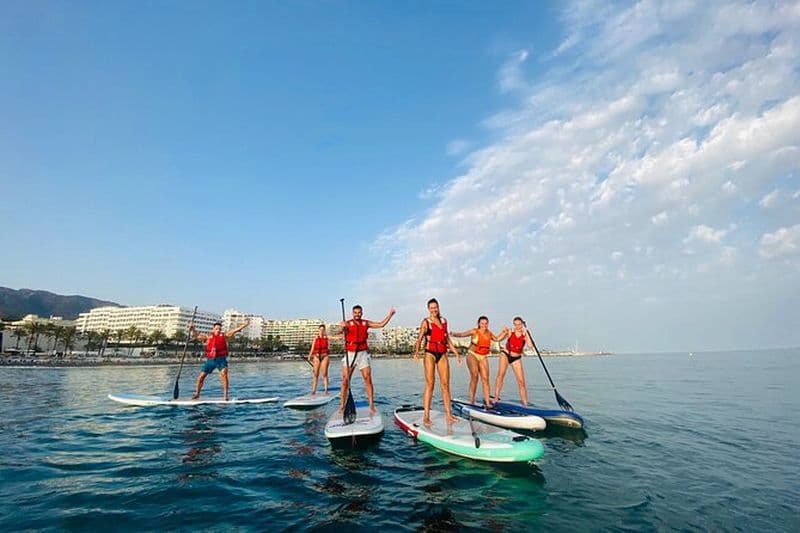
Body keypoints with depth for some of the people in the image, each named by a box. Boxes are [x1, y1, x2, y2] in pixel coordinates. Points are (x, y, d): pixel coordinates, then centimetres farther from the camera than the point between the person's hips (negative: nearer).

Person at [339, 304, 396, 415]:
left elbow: (381, 324, 10)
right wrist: (342, 327, -46)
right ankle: (342, 405, 11)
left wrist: (390, 315, 3)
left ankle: (372, 406, 1)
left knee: (368, 379, -4)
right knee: (345, 380, 0)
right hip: (349, 354, -2)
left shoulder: (366, 323, 8)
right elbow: (342, 331, -23)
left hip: (362, 354, 2)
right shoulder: (348, 323, -2)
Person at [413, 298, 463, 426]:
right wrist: (416, 351, -21)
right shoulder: (426, 322, 2)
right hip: (430, 354, -4)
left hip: (442, 354, 4)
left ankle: (448, 414, 9)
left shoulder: (444, 321, 15)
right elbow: (419, 339, -4)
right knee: (430, 384, -6)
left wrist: (456, 353, 20)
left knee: (445, 384, 2)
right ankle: (426, 416, -2)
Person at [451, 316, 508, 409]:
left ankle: (487, 402, 0)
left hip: (483, 357, 4)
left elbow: (497, 338, 28)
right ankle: (471, 400, -7)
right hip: (473, 355, -4)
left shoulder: (489, 333, 8)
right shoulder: (474, 331, -7)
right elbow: (462, 334, -16)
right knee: (474, 377, -15)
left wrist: (503, 331, 18)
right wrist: (454, 334, -34)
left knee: (485, 379, -2)